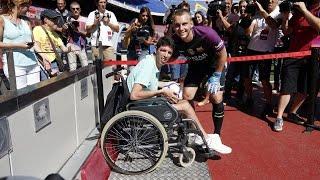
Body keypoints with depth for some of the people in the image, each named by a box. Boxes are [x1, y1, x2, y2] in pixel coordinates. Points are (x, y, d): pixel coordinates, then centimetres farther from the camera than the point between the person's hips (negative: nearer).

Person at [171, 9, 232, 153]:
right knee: (186, 97, -4)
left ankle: (216, 136, 5)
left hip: (214, 64, -3)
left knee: (216, 98, -12)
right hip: (195, 65, 3)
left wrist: (216, 76, -17)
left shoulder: (206, 33, -36)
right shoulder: (175, 40, -25)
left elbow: (222, 54, -21)